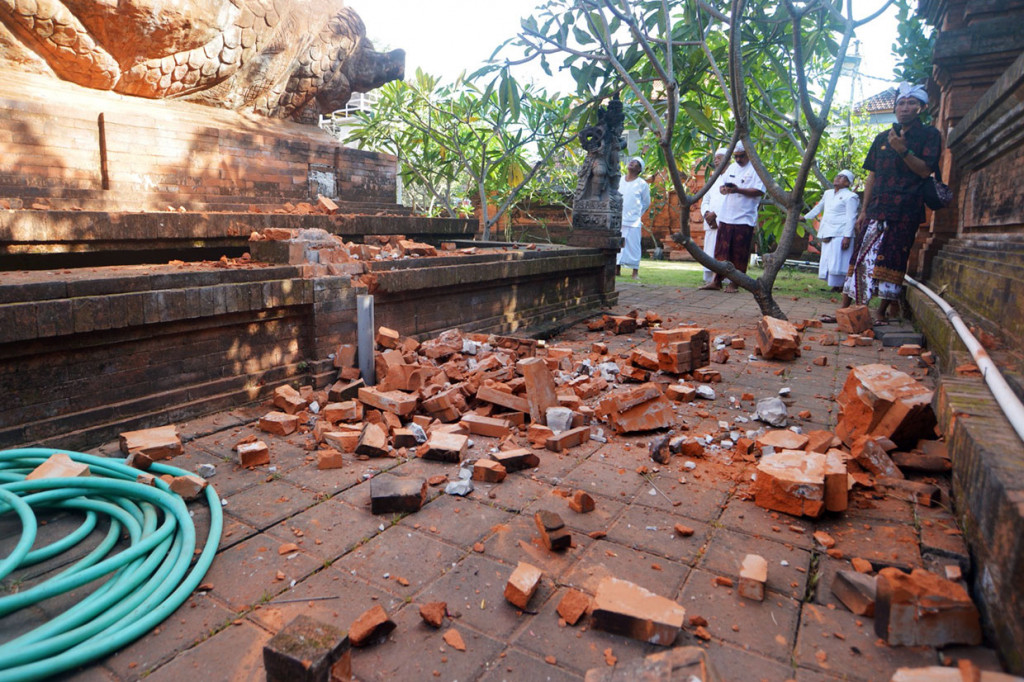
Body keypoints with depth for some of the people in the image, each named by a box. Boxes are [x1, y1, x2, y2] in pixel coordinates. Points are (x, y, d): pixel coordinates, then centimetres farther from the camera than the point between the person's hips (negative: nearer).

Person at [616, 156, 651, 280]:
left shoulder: (642, 184, 0)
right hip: (618, 220, 3)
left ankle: (635, 272, 2)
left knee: (633, 246, -3)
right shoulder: (619, 181, 9)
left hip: (633, 222, -3)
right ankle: (617, 269, 15)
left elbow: (646, 203, 10)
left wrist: (637, 214, 12)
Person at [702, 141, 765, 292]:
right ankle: (716, 281, 12)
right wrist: (723, 189, -5)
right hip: (726, 216, 5)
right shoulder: (731, 167, 16)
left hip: (744, 218, -5)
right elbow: (721, 185, 19)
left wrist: (738, 190, -22)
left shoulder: (756, 169, -3)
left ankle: (734, 283, 7)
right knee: (721, 251, 6)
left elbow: (759, 191, -11)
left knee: (739, 254, -1)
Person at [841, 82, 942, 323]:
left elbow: (926, 170, -5)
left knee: (892, 262, -6)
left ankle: (882, 312, -1)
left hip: (905, 211, -3)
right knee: (861, 257, 0)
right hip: (876, 210, 4)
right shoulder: (882, 138, 18)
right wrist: (863, 211, 12)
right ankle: (844, 308, 3)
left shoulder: (929, 135, 7)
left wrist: (902, 150, -18)